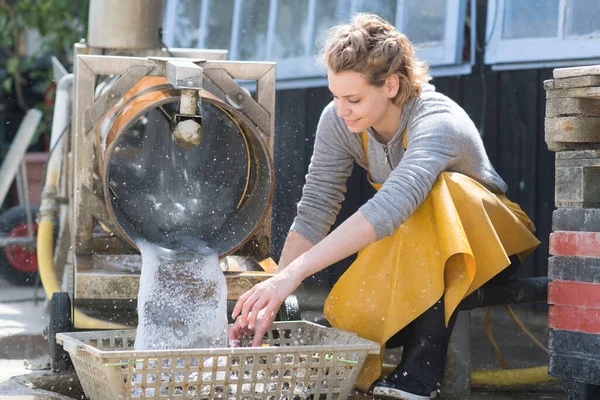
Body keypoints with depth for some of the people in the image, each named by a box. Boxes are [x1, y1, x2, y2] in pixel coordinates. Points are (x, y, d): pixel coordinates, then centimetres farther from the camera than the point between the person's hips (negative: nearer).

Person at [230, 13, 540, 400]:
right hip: (407, 244, 4)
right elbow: (314, 212, -18)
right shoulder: (337, 122, -16)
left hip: (481, 237, -4)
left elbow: (391, 207, -50)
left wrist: (293, 273, -57)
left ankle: (424, 366, -32)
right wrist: (271, 299, -30)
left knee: (433, 194, -38)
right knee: (353, 315, -26)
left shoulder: (438, 122, -34)